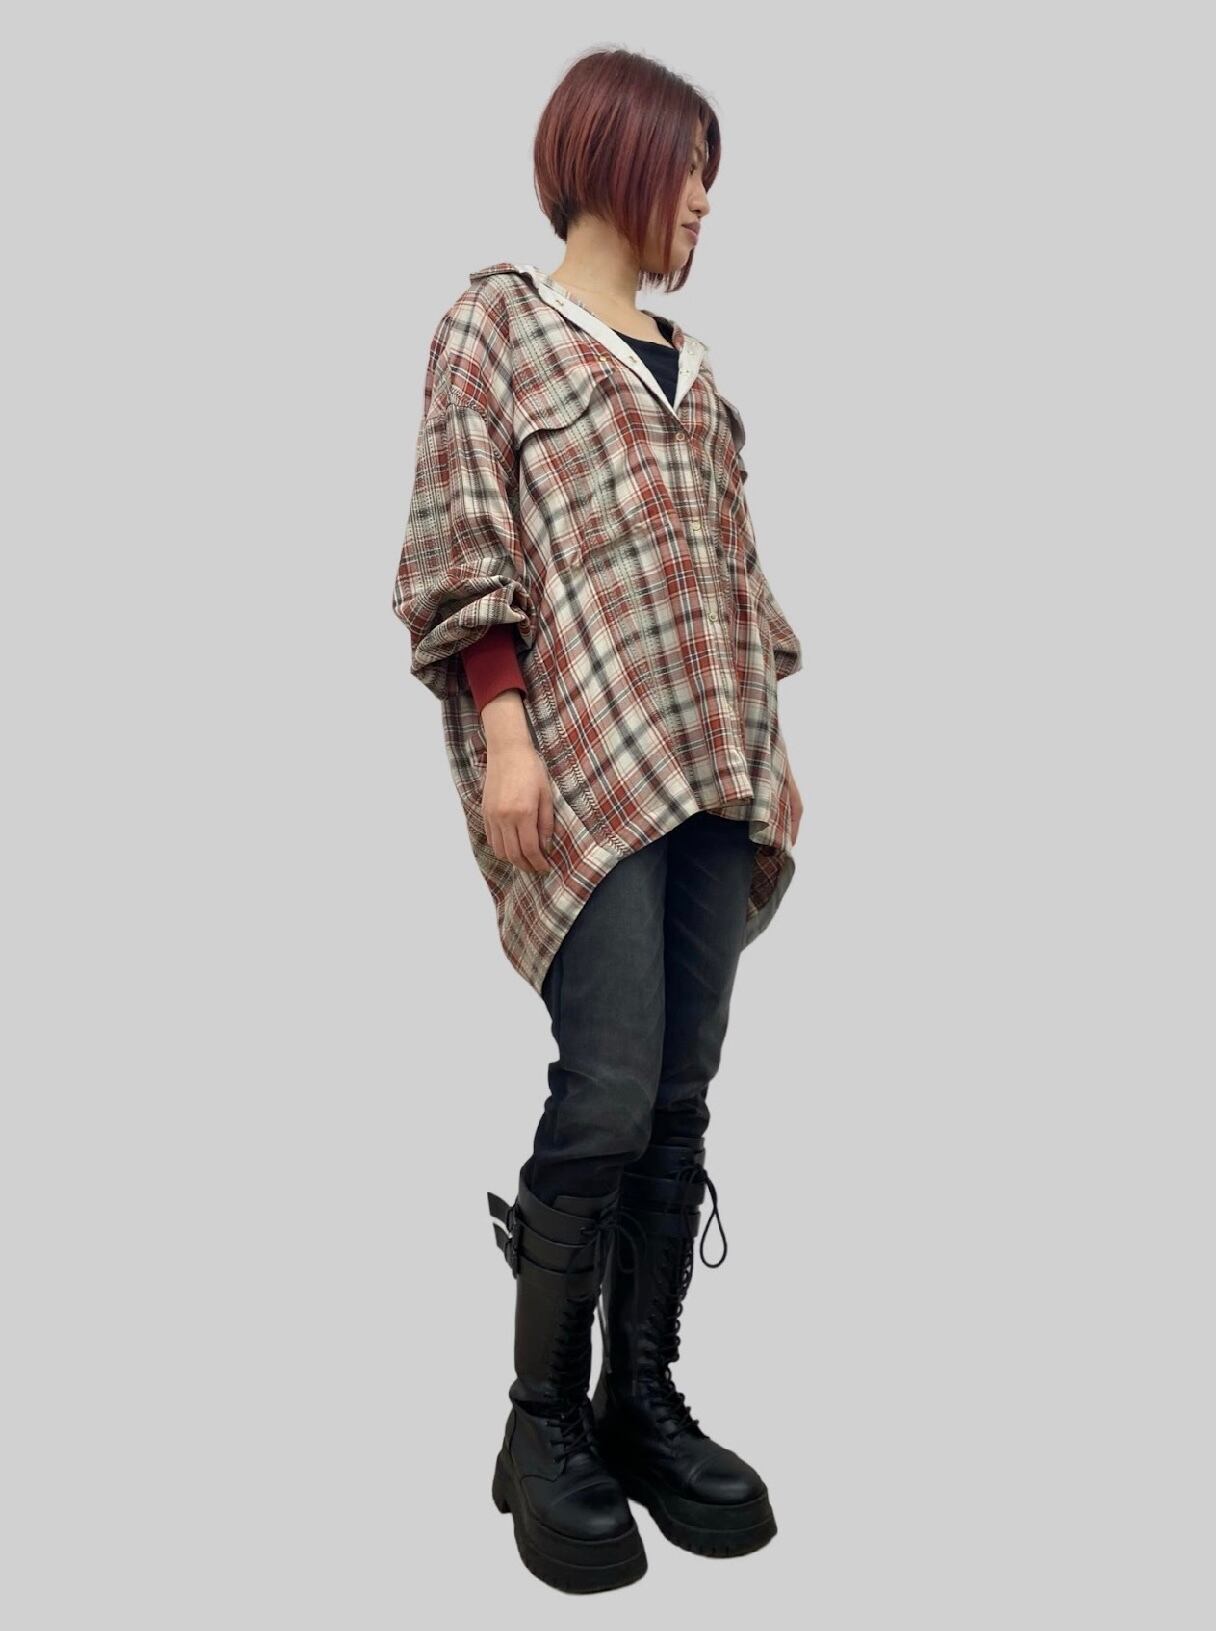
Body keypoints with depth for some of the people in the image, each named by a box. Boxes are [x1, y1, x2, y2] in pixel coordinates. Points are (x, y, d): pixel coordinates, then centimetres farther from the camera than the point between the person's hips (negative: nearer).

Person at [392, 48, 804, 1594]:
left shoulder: (688, 360, 23)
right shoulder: (495, 320, 5)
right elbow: (459, 545, -5)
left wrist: (767, 740, 15)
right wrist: (503, 734, -16)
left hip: (711, 764, 7)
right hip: (581, 758, -6)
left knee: (680, 1099, 5)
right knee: (607, 1095, -12)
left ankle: (642, 1403, 17)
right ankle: (543, 1432, 5)